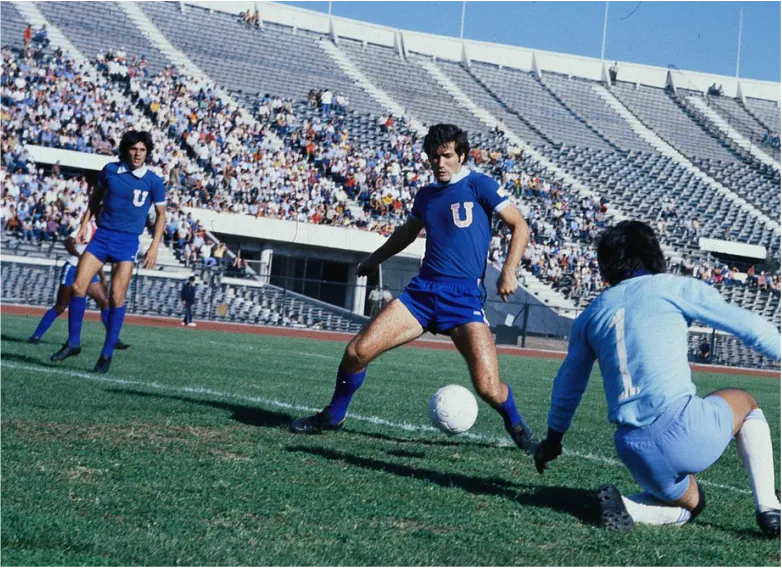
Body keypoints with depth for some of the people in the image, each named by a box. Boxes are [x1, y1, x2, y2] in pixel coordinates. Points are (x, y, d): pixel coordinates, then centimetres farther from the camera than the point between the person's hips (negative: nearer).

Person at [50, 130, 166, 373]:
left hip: (127, 242, -3)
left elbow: (161, 214, 4)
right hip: (102, 235, 3)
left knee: (117, 297, -10)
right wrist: (85, 224, 11)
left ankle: (107, 353, 0)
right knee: (77, 287, -6)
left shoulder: (152, 181, -4)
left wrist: (154, 246, -4)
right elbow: (96, 196, 18)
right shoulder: (109, 170, 2)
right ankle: (73, 342, 8)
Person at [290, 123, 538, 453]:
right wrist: (374, 259, 44)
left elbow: (519, 227, -1)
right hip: (422, 290, 5)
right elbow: (408, 232, 36)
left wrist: (508, 272, -14)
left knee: (488, 388, -17)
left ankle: (517, 427, 15)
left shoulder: (479, 186, 0)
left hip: (464, 296, -5)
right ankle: (333, 416, 15)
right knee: (357, 351, -9)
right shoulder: (425, 195, 16)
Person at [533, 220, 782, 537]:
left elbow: (568, 385, 31)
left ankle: (625, 508, 0)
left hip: (634, 451, 4)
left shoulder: (591, 314, 19)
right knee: (745, 403, 29)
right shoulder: (674, 287, 6)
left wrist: (553, 438, 44)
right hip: (683, 427, -4)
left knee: (689, 503, 32)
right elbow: (748, 326, 6)